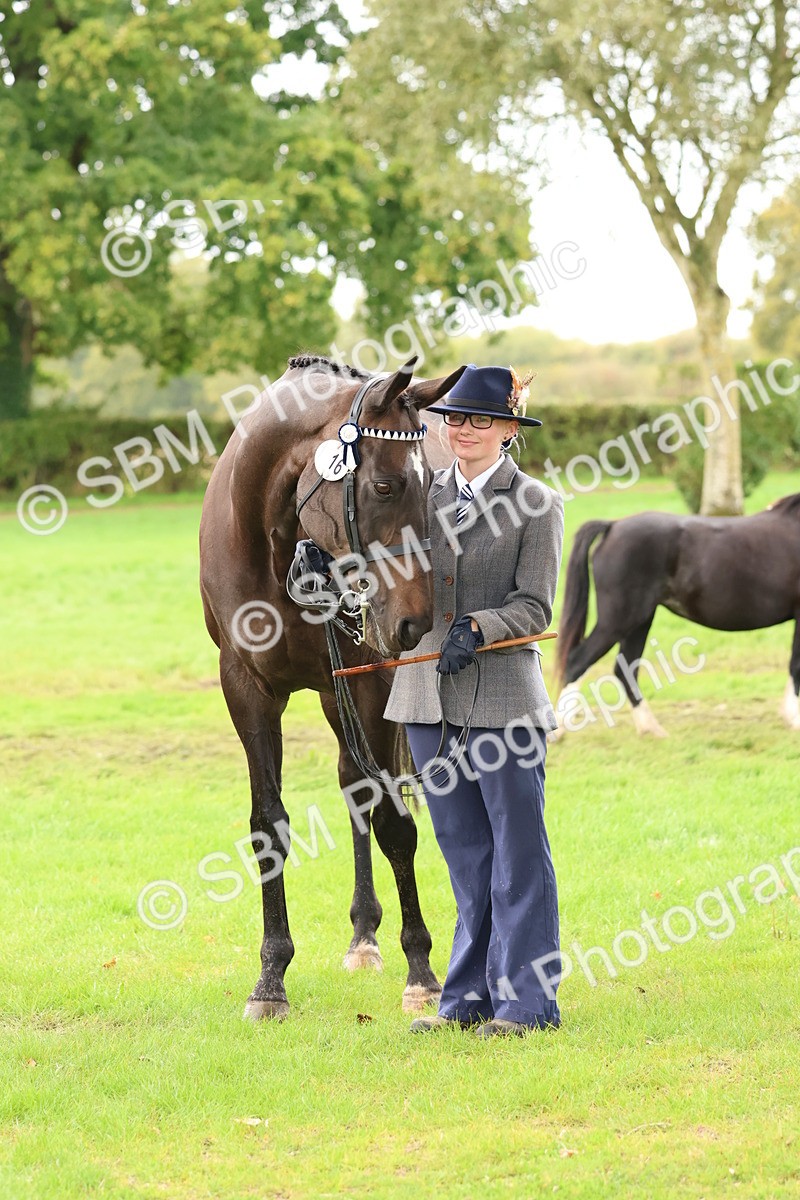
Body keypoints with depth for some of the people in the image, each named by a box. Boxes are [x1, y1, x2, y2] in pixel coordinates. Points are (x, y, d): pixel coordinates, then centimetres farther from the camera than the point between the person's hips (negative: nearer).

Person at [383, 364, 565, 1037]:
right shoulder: (426, 494, 10)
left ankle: (528, 1000, 6)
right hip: (430, 700, 5)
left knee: (517, 854, 0)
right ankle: (470, 997, 17)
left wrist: (478, 628, -24)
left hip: (503, 698, -5)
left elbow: (534, 608, -7)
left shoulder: (535, 504, -3)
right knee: (466, 857, 11)